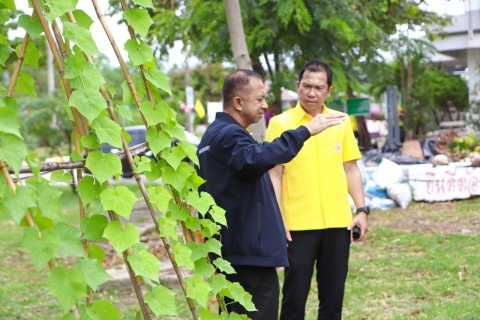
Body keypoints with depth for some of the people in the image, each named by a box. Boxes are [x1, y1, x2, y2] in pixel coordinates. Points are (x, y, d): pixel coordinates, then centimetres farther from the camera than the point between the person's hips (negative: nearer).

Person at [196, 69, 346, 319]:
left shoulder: (215, 134, 18)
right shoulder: (228, 135, -16)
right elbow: (257, 158, -37)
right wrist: (305, 131, -36)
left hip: (230, 249, 11)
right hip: (250, 252, -11)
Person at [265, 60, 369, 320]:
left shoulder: (341, 122, 8)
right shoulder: (281, 124, -3)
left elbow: (351, 169, 12)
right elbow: (274, 174, -4)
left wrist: (362, 210, 5)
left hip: (338, 222, 4)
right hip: (298, 224, -3)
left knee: (333, 294, 10)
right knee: (295, 294, 2)